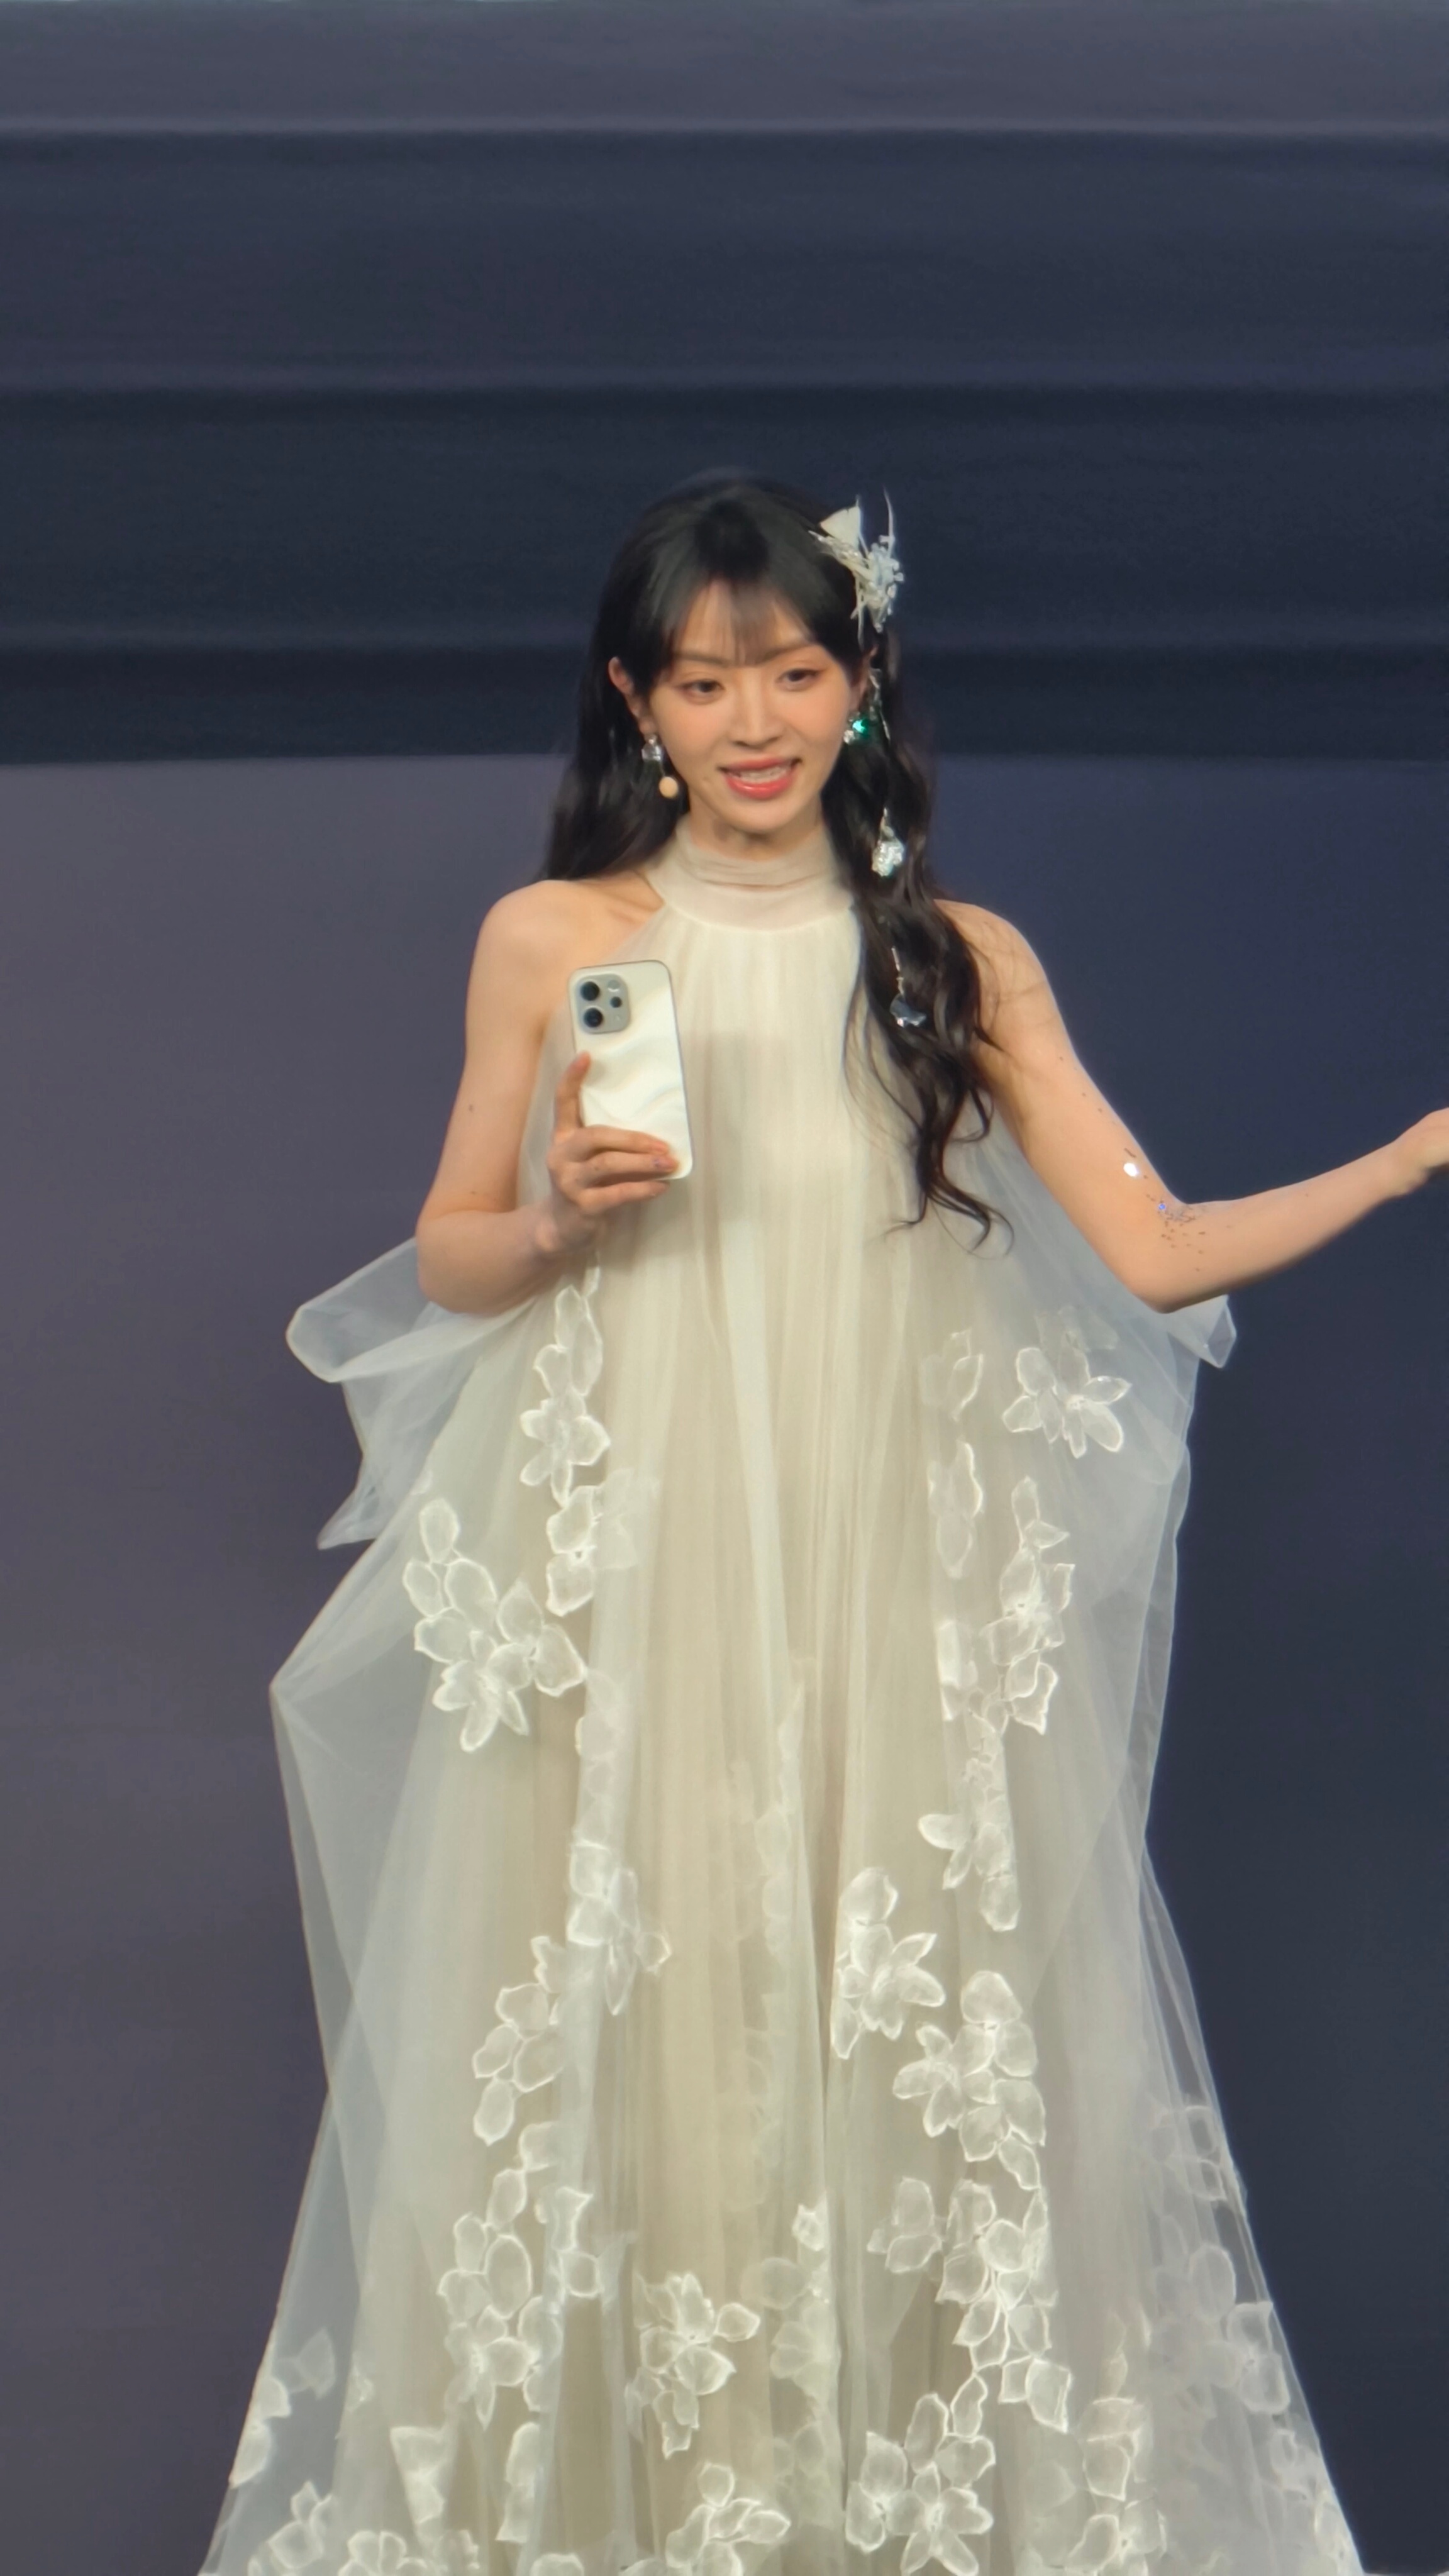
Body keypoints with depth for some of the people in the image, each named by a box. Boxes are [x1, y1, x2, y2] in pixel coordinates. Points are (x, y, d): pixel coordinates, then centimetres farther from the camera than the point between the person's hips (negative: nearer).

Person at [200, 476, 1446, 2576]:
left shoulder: (963, 962, 6)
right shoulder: (551, 941, 5)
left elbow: (1159, 1254, 3)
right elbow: (446, 1261, 10)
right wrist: (561, 1217, -10)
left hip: (895, 1584, 1)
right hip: (617, 1578, 0)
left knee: (909, 2056, 1)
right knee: (617, 2040, 2)